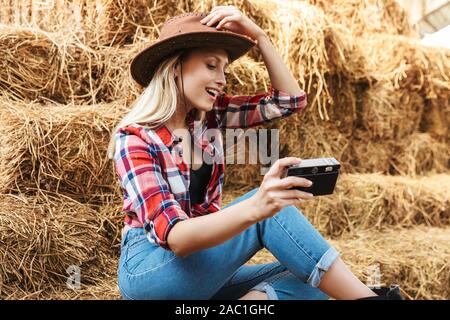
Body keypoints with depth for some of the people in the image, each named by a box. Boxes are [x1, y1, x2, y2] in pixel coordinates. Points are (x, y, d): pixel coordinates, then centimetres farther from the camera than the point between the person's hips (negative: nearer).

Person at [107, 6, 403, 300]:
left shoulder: (206, 115, 5)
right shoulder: (132, 138, -15)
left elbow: (291, 99, 6)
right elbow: (173, 235, -29)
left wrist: (258, 35, -5)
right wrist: (255, 207, -46)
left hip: (204, 271, 7)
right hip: (149, 271, -7)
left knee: (312, 276, -17)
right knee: (269, 212, -26)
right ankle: (366, 296, -21)